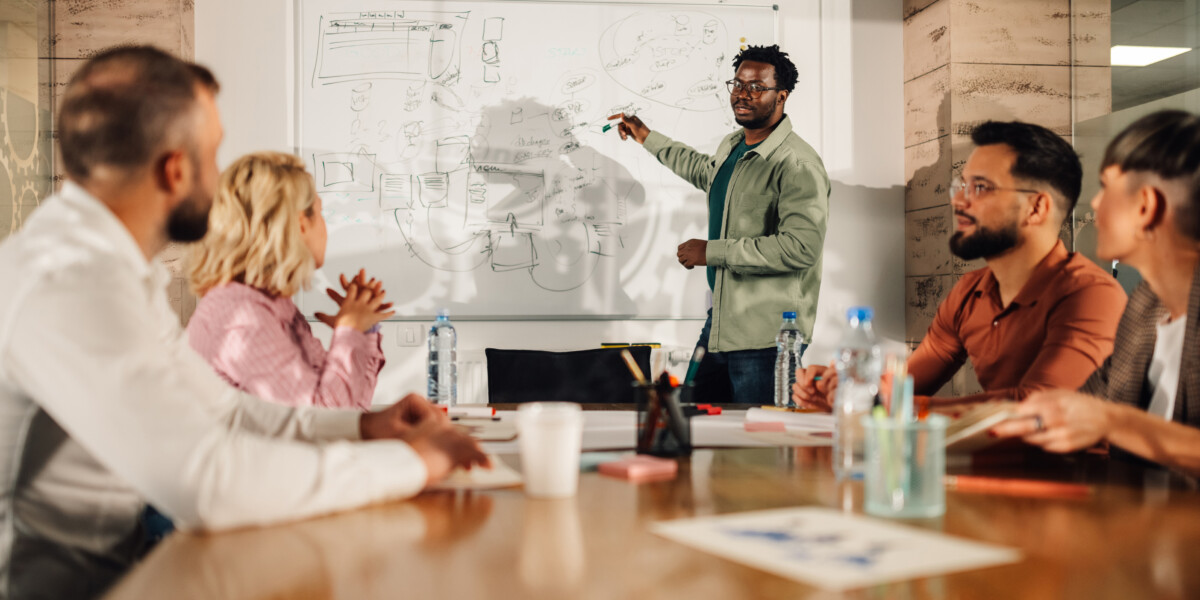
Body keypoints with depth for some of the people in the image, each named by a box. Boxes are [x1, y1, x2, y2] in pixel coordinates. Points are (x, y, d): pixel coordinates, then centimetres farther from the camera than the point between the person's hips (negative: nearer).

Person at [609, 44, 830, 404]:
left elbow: (801, 247, -27)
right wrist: (647, 138, 39)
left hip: (766, 336, -9)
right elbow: (705, 171, 38)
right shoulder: (732, 147, 12)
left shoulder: (798, 165, -17)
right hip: (721, 321, 9)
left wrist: (713, 251, -21)